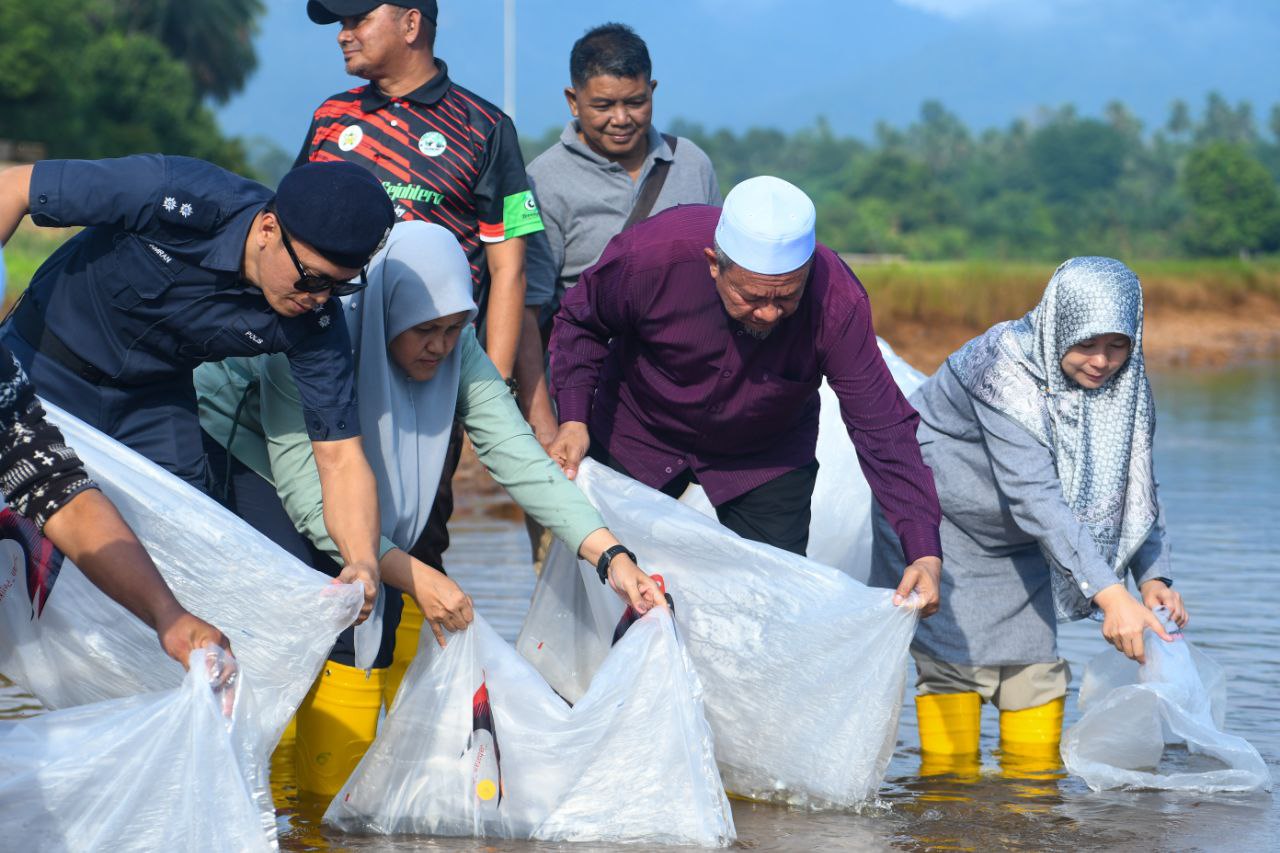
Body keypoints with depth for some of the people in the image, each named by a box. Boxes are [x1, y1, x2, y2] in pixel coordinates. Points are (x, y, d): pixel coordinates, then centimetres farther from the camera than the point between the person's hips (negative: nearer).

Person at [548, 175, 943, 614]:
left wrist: (925, 552, -38)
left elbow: (883, 428, -30)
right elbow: (581, 323, -10)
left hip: (766, 459, 0)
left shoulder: (838, 302, -34)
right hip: (637, 441, 0)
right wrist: (574, 418, -23)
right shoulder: (647, 257, -34)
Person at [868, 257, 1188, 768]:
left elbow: (1135, 488, -6)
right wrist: (1108, 593, -51)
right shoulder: (1005, 371, -36)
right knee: (955, 656, -12)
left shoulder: (1123, 382, -14)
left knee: (1035, 661, 2)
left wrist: (1153, 577, -24)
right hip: (938, 520, -6)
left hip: (1017, 544, 6)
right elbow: (1036, 497, -43)